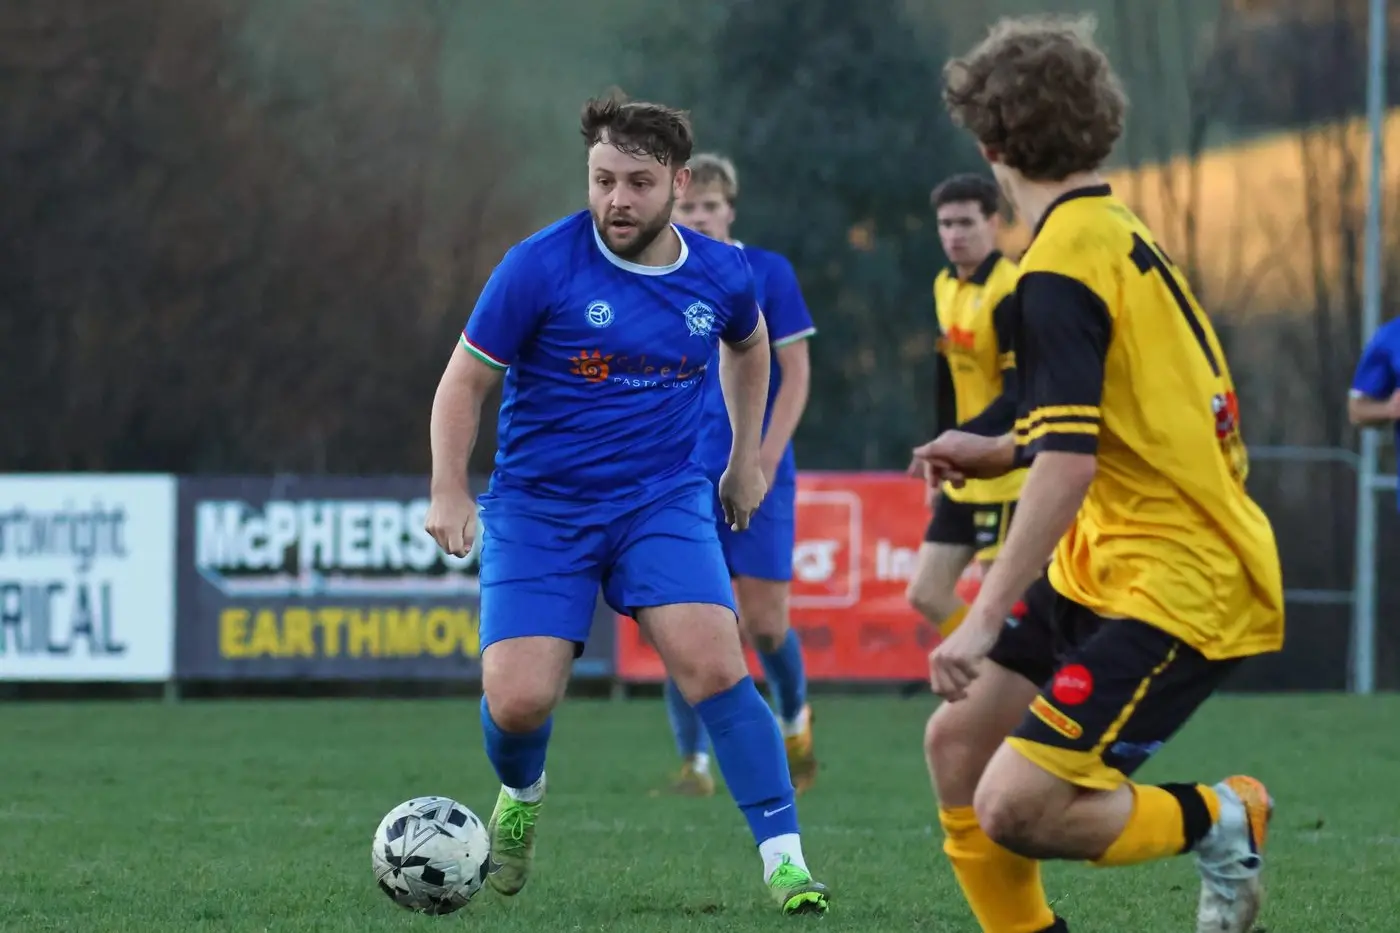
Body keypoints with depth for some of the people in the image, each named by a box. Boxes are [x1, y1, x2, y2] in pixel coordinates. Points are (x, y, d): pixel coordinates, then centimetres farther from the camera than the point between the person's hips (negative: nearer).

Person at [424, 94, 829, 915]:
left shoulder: (721, 275, -2)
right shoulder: (540, 267, -13)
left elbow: (748, 346, 23)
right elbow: (465, 381, -4)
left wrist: (748, 459, 24)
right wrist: (450, 494, -16)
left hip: (665, 501, 1)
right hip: (539, 509, -1)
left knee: (714, 666, -21)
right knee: (518, 702, -12)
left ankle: (785, 862, -15)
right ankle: (522, 797, 25)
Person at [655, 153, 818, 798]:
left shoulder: (768, 273, -1)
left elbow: (795, 373, -2)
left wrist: (764, 461, -10)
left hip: (757, 478, -2)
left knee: (765, 623, -1)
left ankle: (794, 721, 28)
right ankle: (695, 763, 1)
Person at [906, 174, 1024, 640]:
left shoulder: (1010, 292, -17)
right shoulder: (944, 287, 9)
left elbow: (1020, 395, -22)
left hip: (1006, 476, -9)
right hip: (962, 477, 9)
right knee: (926, 594, 9)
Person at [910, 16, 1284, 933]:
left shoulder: (1062, 267, -18)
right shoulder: (1122, 232, 12)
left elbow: (1067, 467, -26)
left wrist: (985, 619, -26)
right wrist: (1002, 452, 19)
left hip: (1176, 587, -10)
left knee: (1014, 810, -16)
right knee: (958, 744, 10)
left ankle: (1222, 819, 5)